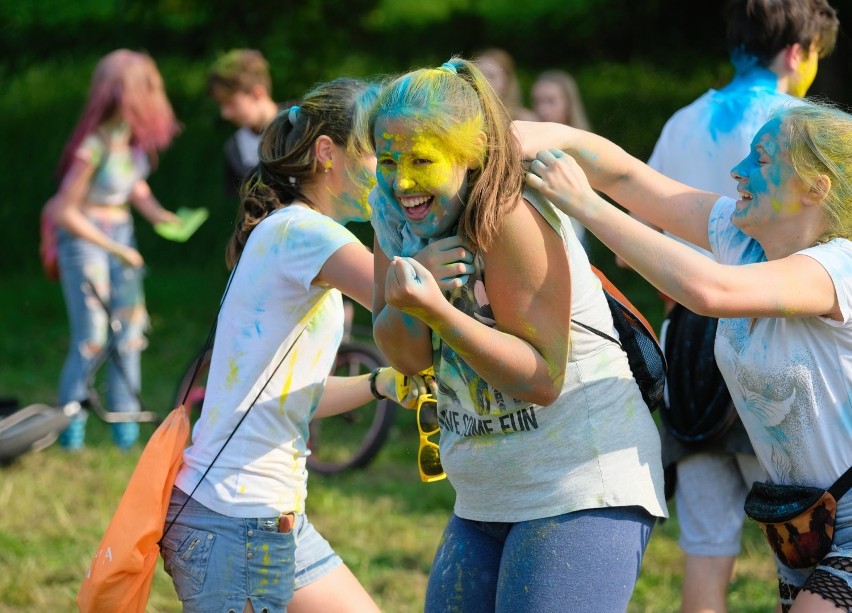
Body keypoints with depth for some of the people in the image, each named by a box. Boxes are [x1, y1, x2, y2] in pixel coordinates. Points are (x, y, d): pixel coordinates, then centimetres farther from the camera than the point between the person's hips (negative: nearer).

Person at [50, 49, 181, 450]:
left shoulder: (134, 136, -4)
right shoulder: (95, 146, -26)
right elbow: (64, 211, -21)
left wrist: (155, 212, -4)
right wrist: (114, 248, -18)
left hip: (120, 233, 7)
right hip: (83, 238, -7)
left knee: (129, 334, 7)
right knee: (91, 339, -7)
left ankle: (125, 425, 17)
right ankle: (70, 423, 8)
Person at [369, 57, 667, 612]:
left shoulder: (511, 220, -20)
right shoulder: (396, 210, 2)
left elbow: (542, 379, -23)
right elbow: (406, 355, 1)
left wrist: (439, 311, -33)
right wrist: (405, 303, -20)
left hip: (583, 495, -8)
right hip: (485, 500, 8)